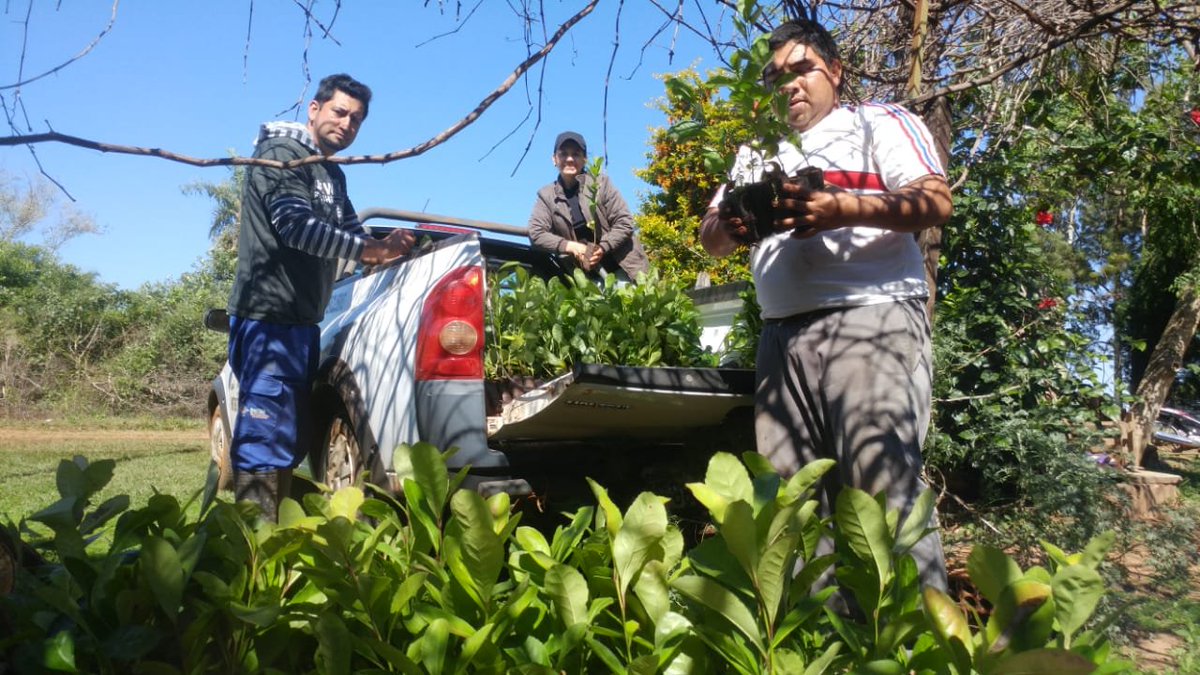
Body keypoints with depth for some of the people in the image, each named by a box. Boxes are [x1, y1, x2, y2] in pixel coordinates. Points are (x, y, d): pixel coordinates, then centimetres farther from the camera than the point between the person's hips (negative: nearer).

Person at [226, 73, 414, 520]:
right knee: (265, 439, -11)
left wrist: (383, 249, -6)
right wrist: (369, 249, -18)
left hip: (302, 321, 10)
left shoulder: (331, 175, 21)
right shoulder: (283, 153, -7)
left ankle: (273, 527, 24)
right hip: (269, 318, -10)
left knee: (292, 438, 14)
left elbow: (350, 232, 16)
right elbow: (295, 226, -20)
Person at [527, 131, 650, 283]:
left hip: (621, 267, -1)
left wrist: (602, 248, -20)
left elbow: (625, 223, -6)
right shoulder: (546, 196, 2)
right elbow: (535, 234, -6)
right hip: (587, 276, 1)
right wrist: (570, 246, -18)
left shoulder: (600, 183, -4)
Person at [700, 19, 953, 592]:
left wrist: (842, 209, -20)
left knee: (885, 481, -14)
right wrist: (729, 227, -4)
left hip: (870, 318, -5)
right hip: (782, 335, 5)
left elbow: (935, 201, -4)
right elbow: (710, 235, 21)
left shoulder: (878, 123, 10)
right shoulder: (757, 151, 27)